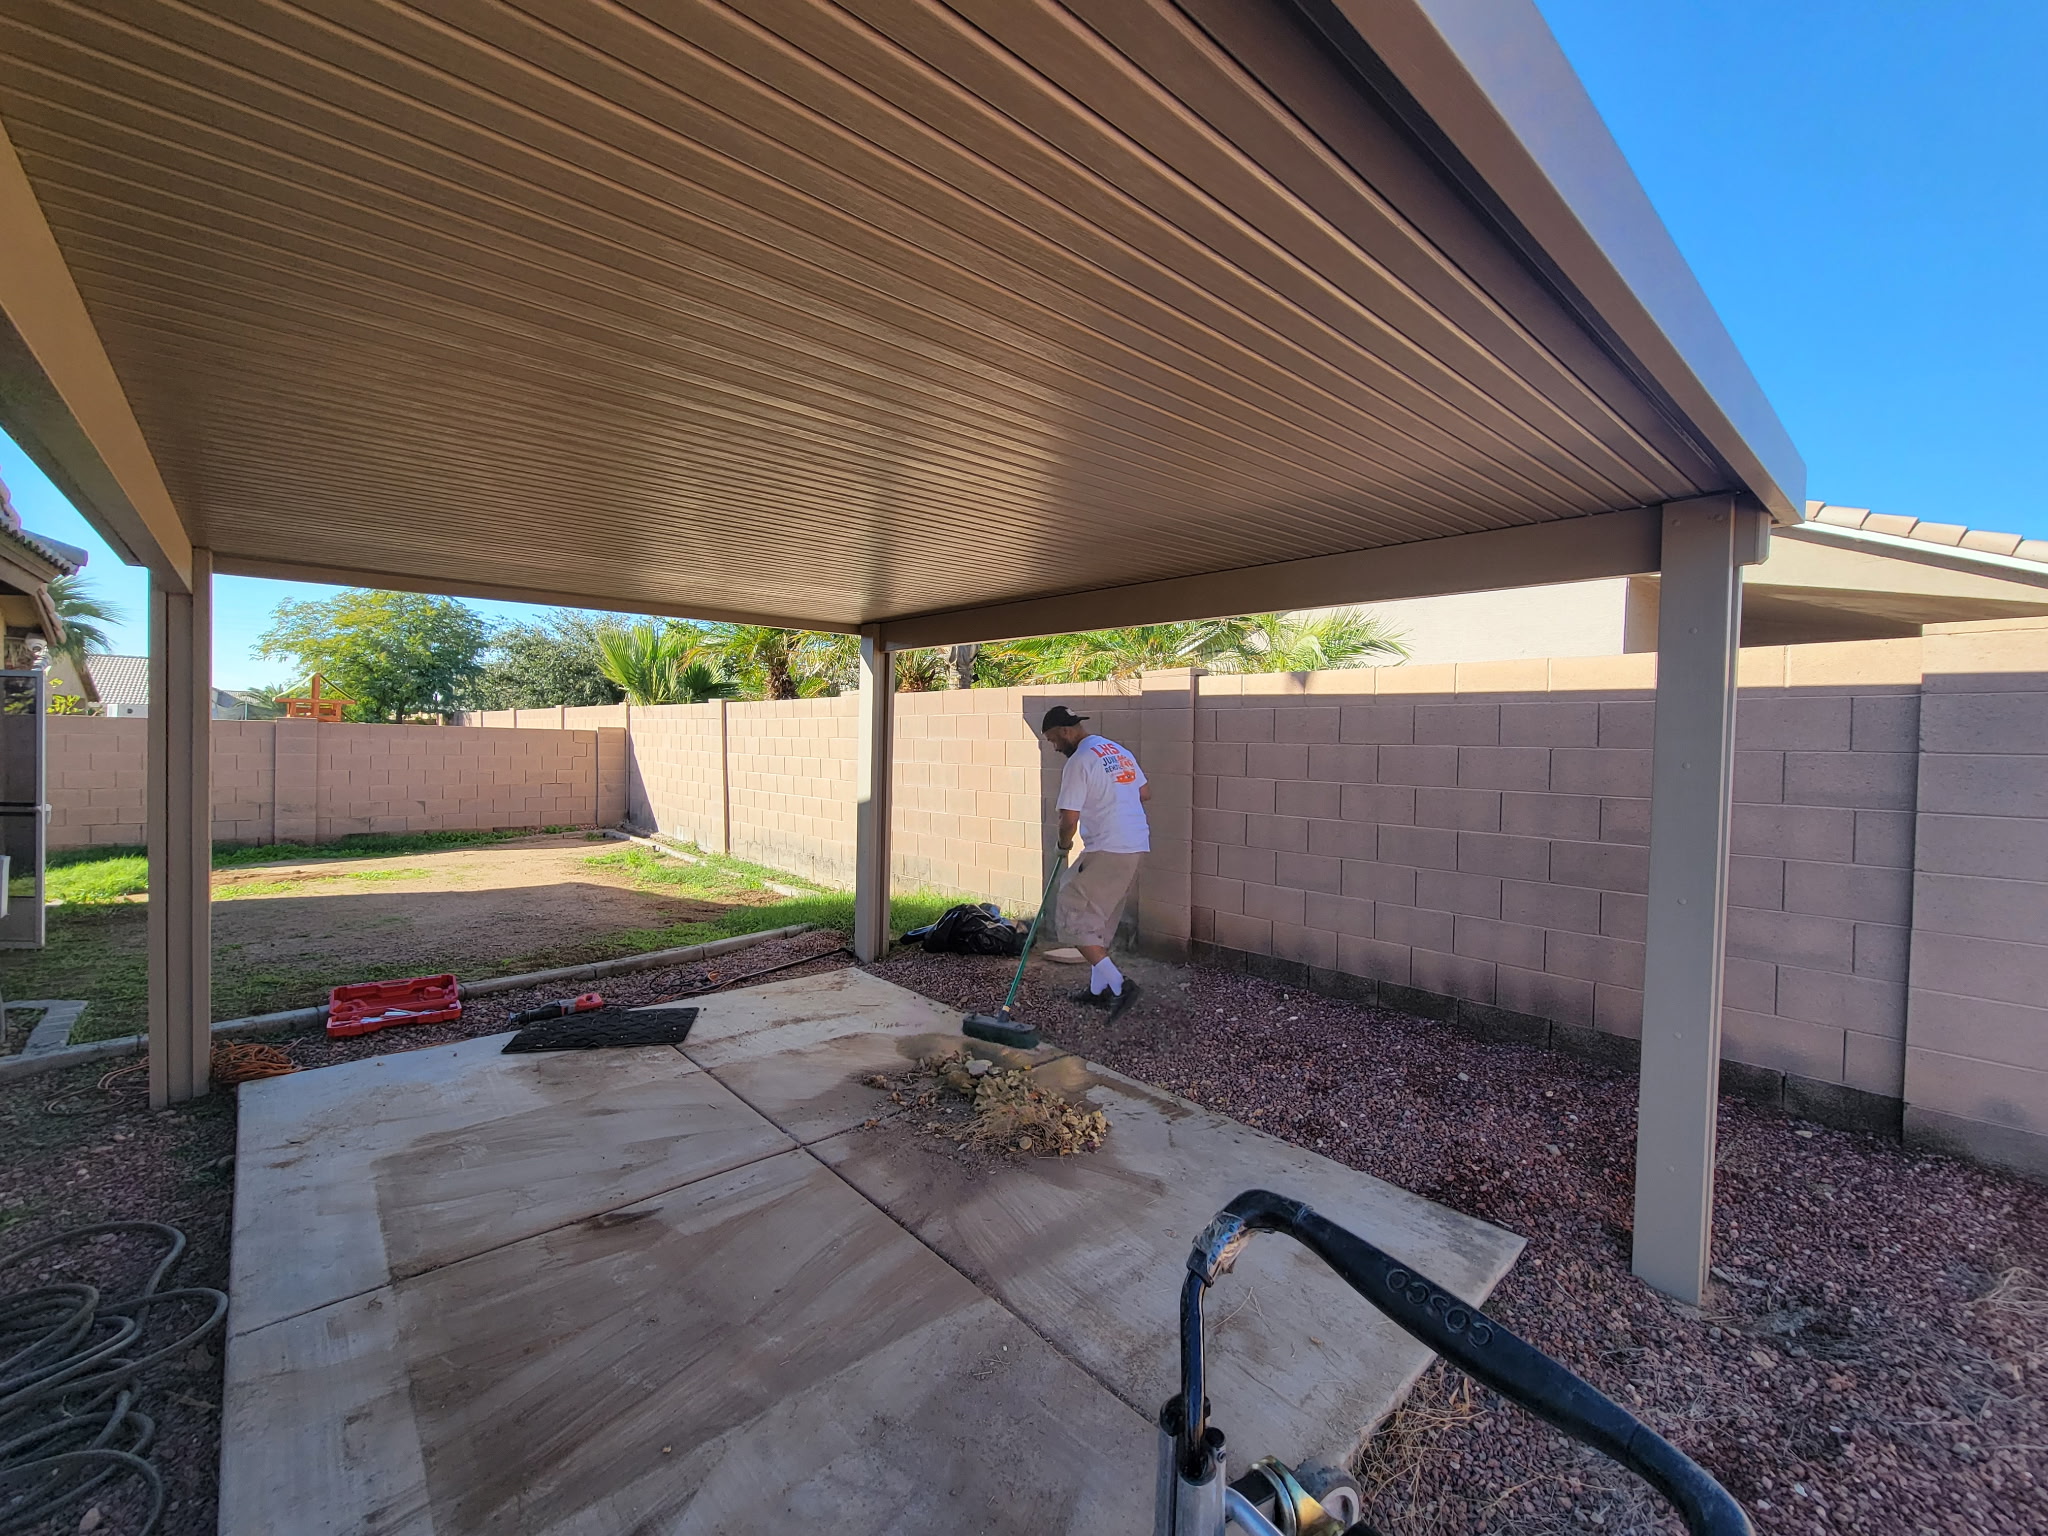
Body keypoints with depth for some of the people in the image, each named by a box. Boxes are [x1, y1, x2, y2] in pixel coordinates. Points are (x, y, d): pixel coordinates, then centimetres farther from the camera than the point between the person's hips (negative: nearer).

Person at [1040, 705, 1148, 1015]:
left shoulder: (1079, 761, -12)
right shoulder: (1120, 751, 15)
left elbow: (1069, 819, -14)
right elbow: (1145, 793, 22)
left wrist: (1064, 845, 5)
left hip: (1108, 851, -10)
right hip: (1136, 847, 10)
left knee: (1075, 919, -2)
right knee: (1101, 920, 20)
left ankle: (1118, 985, -6)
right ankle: (1098, 989, 26)